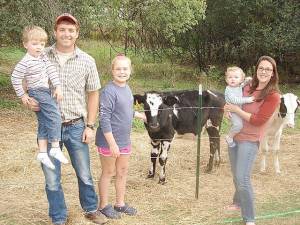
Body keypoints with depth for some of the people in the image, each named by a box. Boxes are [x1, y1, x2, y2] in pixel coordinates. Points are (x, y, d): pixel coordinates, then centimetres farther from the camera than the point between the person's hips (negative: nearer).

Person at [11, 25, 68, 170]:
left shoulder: (42, 57, 3)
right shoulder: (25, 63, -17)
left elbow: (51, 70, 1)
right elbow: (15, 78, -13)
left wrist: (57, 86, -8)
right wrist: (22, 95, -8)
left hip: (45, 92, 8)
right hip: (37, 92, -8)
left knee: (44, 123, 10)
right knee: (54, 116, -16)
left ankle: (42, 153, 15)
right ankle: (55, 148, -10)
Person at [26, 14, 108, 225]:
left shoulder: (87, 61, -2)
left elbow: (93, 94, 5)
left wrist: (90, 126, 1)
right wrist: (28, 100, -13)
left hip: (76, 126, 0)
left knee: (84, 174, 14)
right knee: (52, 178, 9)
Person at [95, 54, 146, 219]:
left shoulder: (127, 89, 5)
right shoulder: (109, 91, -21)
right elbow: (104, 119, -23)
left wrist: (138, 115, 35)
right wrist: (112, 143, -24)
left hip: (124, 141, 8)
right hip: (109, 141, -8)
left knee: (123, 171, 17)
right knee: (108, 173, 6)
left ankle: (120, 203, 31)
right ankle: (104, 206, 22)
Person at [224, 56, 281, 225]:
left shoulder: (273, 96, -14)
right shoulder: (247, 89, 4)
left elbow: (258, 121, -18)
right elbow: (233, 101, 22)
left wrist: (237, 110, -14)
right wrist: (228, 108, -1)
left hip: (250, 140, -6)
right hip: (234, 136, 6)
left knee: (243, 179, -11)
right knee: (236, 176, 18)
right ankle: (238, 203, 40)